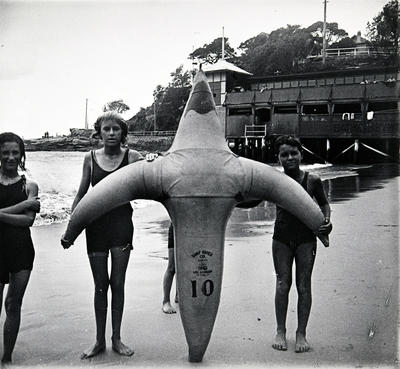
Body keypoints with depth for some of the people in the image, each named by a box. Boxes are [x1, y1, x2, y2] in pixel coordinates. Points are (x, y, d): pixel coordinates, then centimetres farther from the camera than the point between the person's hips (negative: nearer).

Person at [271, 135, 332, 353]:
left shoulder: (312, 181, -4)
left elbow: (324, 204, 10)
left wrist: (326, 221, -7)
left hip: (306, 239, 0)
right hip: (281, 239, 0)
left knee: (303, 286, 2)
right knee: (283, 284, 1)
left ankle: (301, 333, 14)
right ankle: (280, 331, 16)